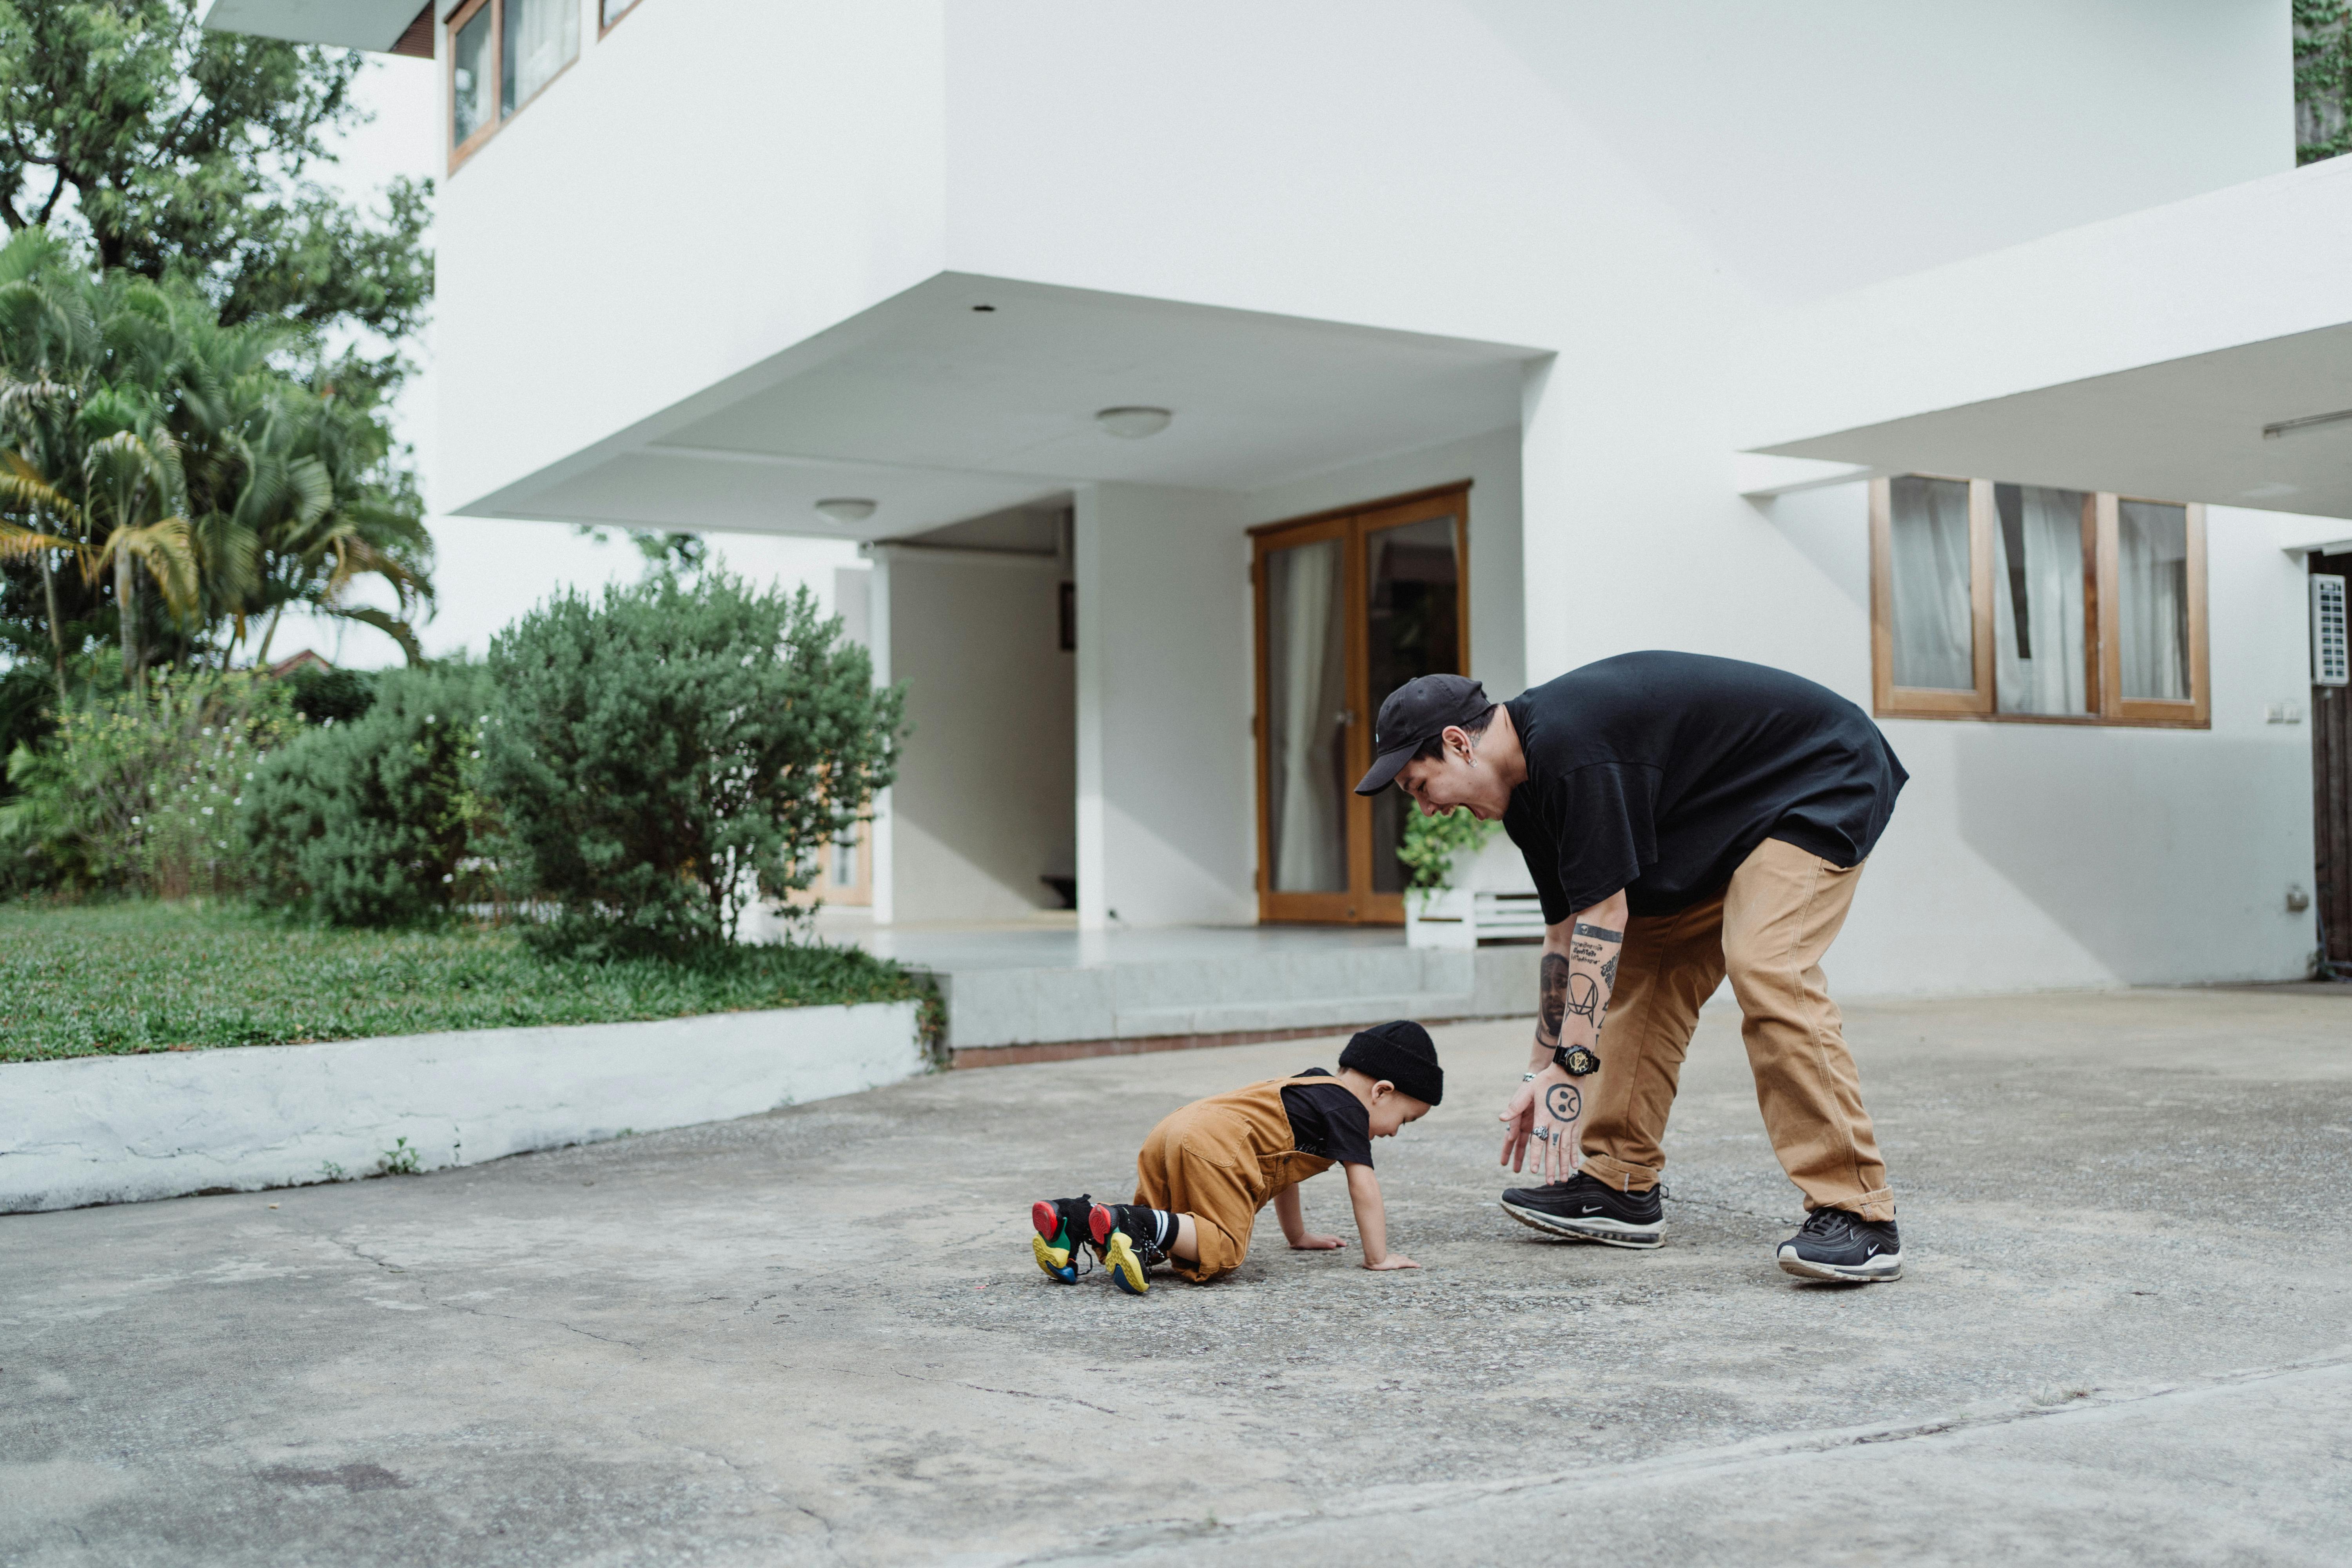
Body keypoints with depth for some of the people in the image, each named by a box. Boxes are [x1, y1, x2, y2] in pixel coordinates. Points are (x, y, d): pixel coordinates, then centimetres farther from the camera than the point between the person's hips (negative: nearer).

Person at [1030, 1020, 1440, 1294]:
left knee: (1159, 1242, 15)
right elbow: (1364, 1186, 1)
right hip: (1214, 1147, -9)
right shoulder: (1347, 1109, 7)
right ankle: (1136, 1224, -30)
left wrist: (1298, 1236, 50)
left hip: (1171, 1132, 9)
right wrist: (1378, 1257, 8)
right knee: (1221, 1250, -14)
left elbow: (1282, 1164, 44)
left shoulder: (1312, 1087, 34)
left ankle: (1073, 1218, -4)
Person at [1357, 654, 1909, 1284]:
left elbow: (1603, 914, -28)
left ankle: (1858, 1216, -24)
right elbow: (1568, 930, 10)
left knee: (1765, 969, -26)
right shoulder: (1524, 787, 3)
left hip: (1823, 783, -10)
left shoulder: (1568, 748, -28)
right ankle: (1621, 1188, 12)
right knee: (1642, 970, 7)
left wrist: (1572, 1067, -26)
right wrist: (1542, 1070, 13)